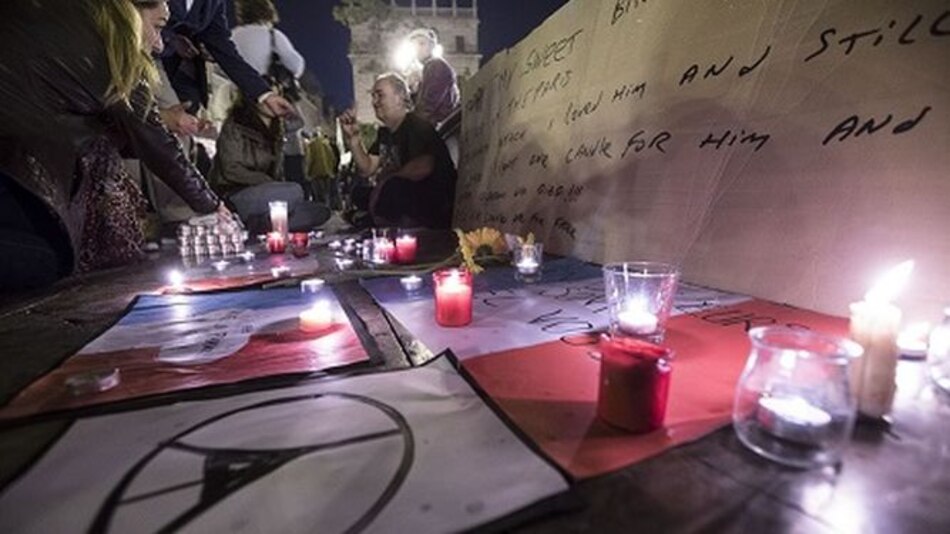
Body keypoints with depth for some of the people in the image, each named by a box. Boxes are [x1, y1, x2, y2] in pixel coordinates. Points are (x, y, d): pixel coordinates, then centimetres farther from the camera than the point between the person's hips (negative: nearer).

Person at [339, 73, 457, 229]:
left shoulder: (417, 126, -15)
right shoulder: (385, 132, 12)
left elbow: (422, 168, -33)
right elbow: (367, 169, 11)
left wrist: (387, 176, -15)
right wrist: (353, 137, -4)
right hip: (408, 200, 9)